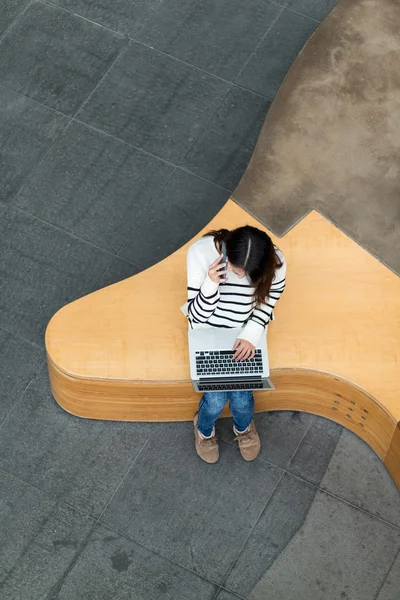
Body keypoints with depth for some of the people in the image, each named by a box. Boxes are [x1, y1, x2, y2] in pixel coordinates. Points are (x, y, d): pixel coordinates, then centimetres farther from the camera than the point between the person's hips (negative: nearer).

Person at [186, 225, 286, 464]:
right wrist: (211, 283, -40)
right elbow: (196, 316, -22)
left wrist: (251, 335, -20)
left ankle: (243, 427, 30)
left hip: (246, 335, 1)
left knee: (241, 397, -9)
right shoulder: (201, 252, -28)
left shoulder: (275, 263, -23)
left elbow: (265, 306, -4)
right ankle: (204, 429, 28)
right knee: (216, 398, -11)